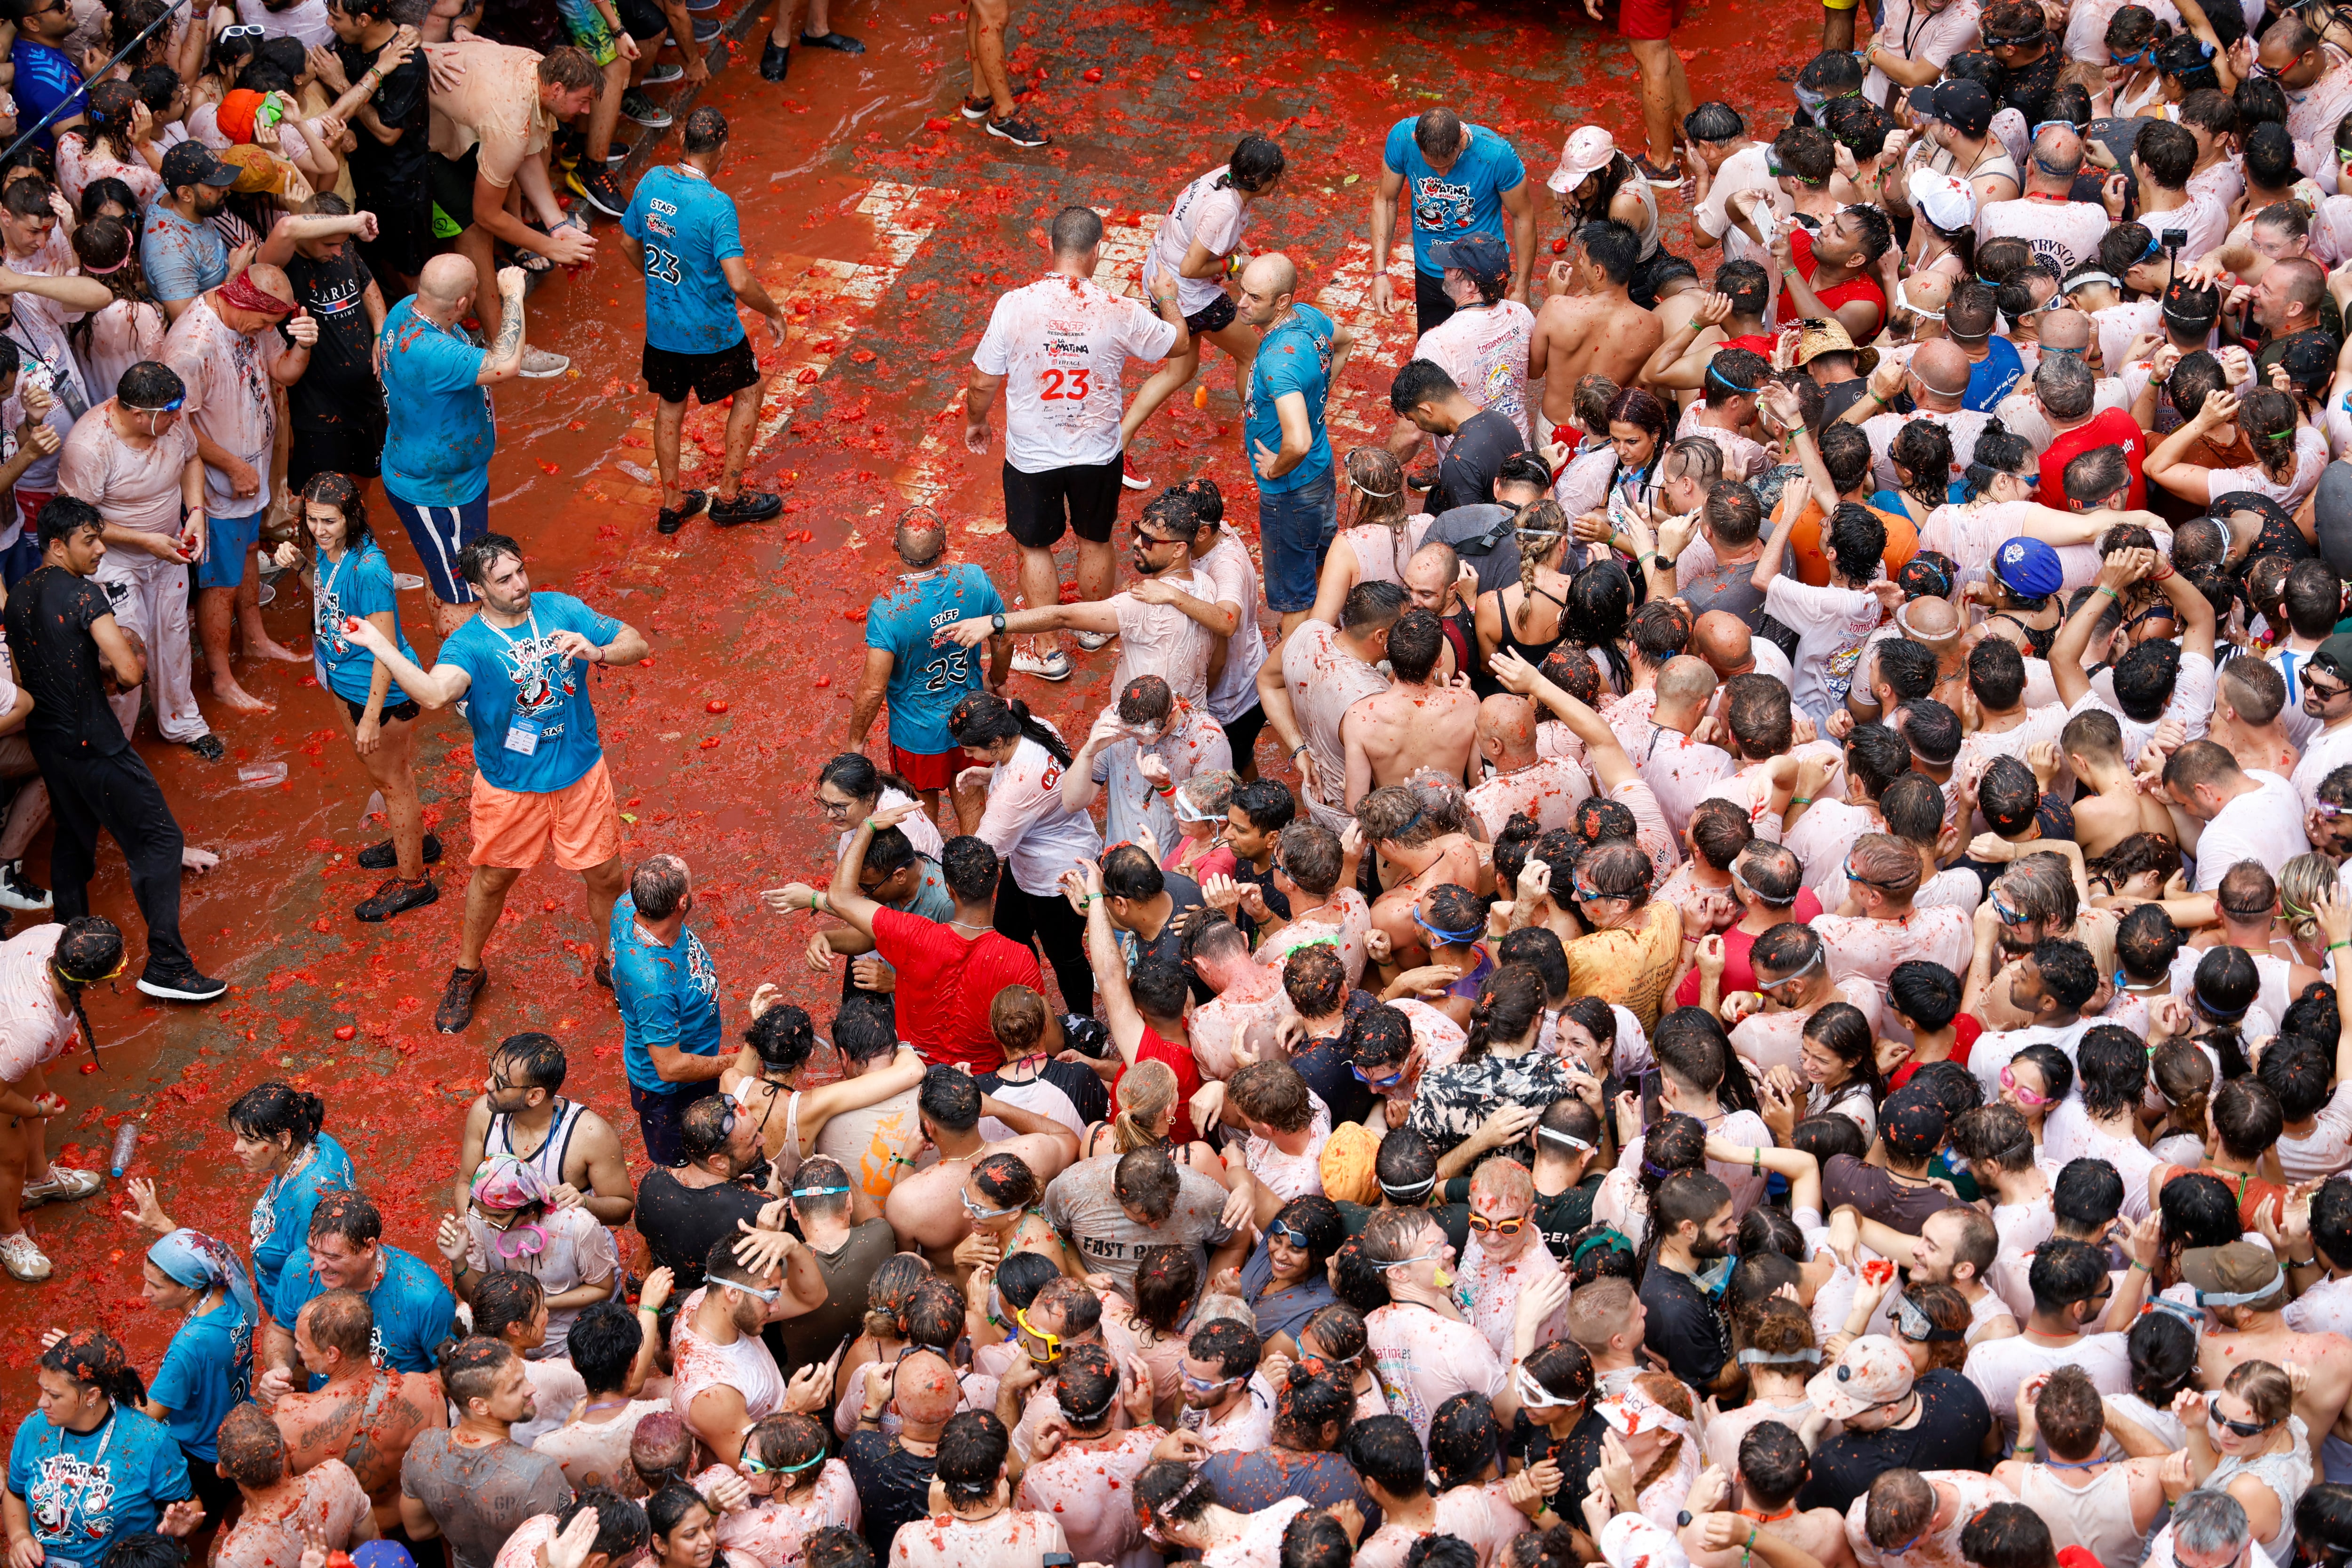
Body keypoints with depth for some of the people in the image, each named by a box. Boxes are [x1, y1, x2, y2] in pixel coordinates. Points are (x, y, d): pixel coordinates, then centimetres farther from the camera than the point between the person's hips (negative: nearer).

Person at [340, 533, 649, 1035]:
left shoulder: (562, 611, -10)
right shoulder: (468, 645, -21)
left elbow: (636, 644, -8)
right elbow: (434, 693, -43)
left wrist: (596, 651, -29)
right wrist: (378, 644, -50)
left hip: (581, 774, 2)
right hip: (509, 786, -2)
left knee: (605, 875, 14)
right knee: (492, 878, 18)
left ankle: (610, 961, 41)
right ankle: (468, 970, 42)